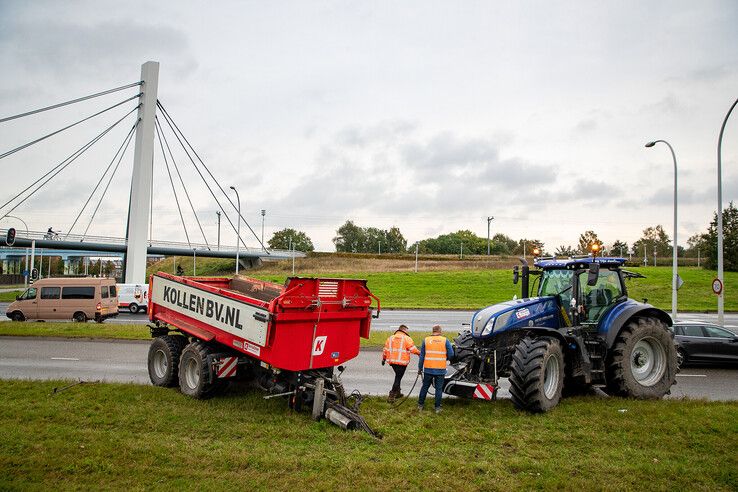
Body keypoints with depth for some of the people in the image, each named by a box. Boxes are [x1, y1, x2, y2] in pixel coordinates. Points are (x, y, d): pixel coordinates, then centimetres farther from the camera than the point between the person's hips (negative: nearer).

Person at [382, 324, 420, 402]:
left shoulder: (390, 337, 11)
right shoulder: (406, 338, -6)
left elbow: (385, 349, 13)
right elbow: (413, 349, -11)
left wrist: (383, 359, 22)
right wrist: (419, 353, 5)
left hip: (392, 361, 6)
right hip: (402, 361, -6)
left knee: (398, 376, 23)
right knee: (398, 378, -2)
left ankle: (397, 393, 31)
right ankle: (391, 395, -8)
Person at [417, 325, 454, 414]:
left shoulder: (426, 340, 0)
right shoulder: (445, 340, -4)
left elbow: (422, 356, 4)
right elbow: (451, 355, -3)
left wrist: (420, 368, 10)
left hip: (428, 369, 2)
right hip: (440, 370, -2)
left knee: (425, 387, 14)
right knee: (439, 388, 8)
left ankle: (420, 405, 21)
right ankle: (437, 407, 12)